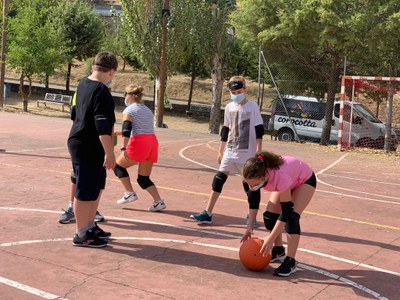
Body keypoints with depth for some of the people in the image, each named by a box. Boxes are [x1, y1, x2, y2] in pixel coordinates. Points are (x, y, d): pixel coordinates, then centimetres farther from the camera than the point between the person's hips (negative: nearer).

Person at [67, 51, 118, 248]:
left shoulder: (83, 84, 7)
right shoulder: (102, 91, -20)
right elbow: (103, 126, -25)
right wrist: (109, 152, -23)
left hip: (80, 142, 9)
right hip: (89, 148, -9)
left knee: (97, 187, 20)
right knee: (86, 192, 1)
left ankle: (90, 225, 31)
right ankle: (81, 235, 12)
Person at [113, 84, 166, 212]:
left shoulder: (128, 110, 1)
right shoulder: (148, 110, 23)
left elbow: (126, 130, -12)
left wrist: (124, 148, -19)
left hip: (139, 143, -7)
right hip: (153, 142, 7)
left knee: (118, 166, 15)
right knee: (143, 178, 15)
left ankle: (130, 193, 7)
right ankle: (158, 202, 2)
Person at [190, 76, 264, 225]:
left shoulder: (253, 106, -6)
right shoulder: (229, 107, 8)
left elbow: (259, 131, -8)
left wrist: (258, 152, -14)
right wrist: (221, 151, 15)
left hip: (247, 152, -4)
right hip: (230, 151, 5)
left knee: (250, 184, 3)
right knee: (218, 179, -3)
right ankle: (207, 214, -1)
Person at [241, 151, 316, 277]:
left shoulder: (281, 177, -46)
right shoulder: (257, 175, -29)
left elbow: (286, 210, -38)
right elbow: (254, 200, -11)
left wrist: (271, 238, -36)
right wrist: (250, 226, -14)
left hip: (305, 180, -6)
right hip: (288, 181, 6)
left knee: (291, 216, -24)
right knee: (270, 215, -4)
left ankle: (290, 261, -17)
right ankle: (278, 250, 19)